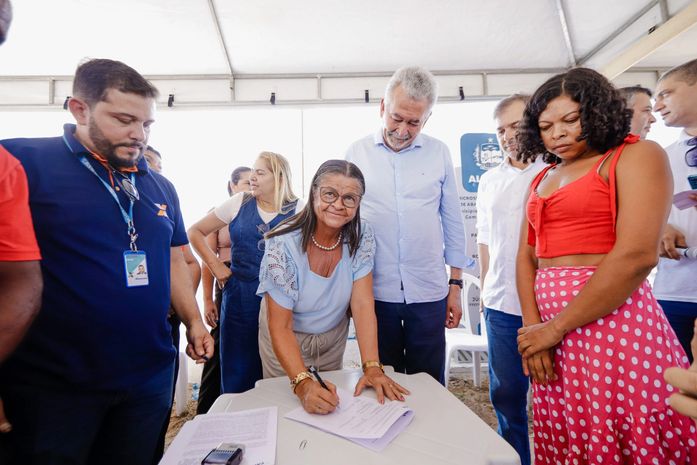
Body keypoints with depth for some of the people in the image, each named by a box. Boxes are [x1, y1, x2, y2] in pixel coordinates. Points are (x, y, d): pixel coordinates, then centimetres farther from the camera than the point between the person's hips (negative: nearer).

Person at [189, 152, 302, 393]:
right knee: (237, 378, 12)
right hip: (239, 299, 2)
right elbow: (195, 232, 12)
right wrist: (216, 265, 5)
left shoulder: (297, 210, -3)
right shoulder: (239, 203, 4)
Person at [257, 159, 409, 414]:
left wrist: (372, 367, -31)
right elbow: (280, 327, -27)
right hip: (287, 340, -2)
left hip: (334, 336, 3)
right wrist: (303, 383, -40)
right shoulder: (284, 244, -29)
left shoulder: (362, 236, -19)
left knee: (331, 403, 22)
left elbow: (363, 304, -21)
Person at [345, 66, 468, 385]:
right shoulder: (356, 153, 1)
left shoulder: (439, 153, 3)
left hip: (429, 293, 1)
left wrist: (456, 284, 7)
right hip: (375, 291, 0)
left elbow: (453, 223, 8)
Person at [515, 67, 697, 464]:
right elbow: (527, 256, 10)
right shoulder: (542, 179, 16)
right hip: (549, 332, 6)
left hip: (612, 324, -6)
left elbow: (637, 255, -16)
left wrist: (554, 328, -14)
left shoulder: (637, 156, -2)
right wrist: (533, 326, -4)